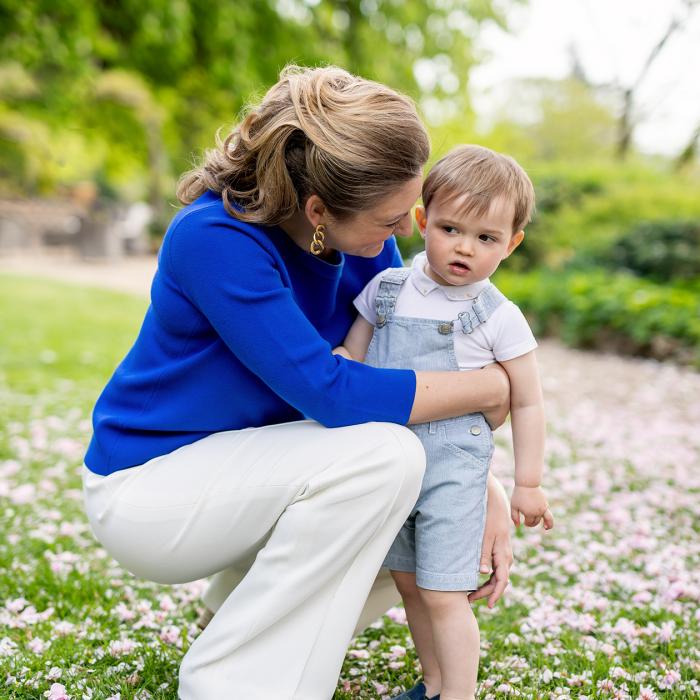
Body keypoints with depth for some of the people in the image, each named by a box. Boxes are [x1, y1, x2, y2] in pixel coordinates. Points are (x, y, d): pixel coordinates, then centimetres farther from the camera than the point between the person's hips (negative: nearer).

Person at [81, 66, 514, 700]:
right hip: (146, 483, -7)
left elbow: (413, 367, -1)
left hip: (248, 464, 7)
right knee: (383, 455, -28)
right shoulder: (215, 237, -29)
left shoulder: (363, 236, -8)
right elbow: (332, 393, -33)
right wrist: (490, 387, -22)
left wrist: (487, 493, -11)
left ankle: (243, 600, 16)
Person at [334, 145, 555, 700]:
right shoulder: (386, 288, 2)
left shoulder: (500, 319, -8)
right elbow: (349, 361, 11)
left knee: (443, 594, -3)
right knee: (408, 583, 16)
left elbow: (527, 404, 0)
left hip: (453, 467, -5)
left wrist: (528, 483, 3)